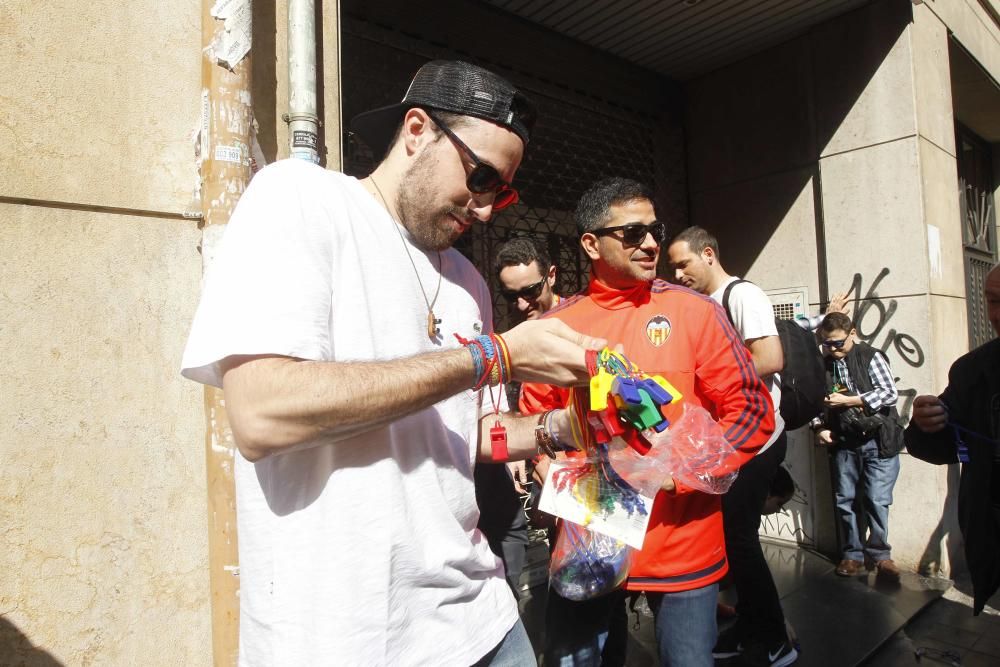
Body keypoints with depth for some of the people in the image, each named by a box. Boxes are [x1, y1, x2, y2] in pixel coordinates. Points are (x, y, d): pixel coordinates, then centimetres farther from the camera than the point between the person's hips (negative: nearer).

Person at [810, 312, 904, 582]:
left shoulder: (871, 357, -3)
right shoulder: (822, 365, 7)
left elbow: (890, 394, -11)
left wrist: (848, 400, -14)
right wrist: (819, 427, -2)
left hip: (878, 440, -3)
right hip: (843, 442, 4)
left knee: (877, 500, 0)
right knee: (844, 500, 8)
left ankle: (879, 555, 17)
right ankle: (852, 554, 22)